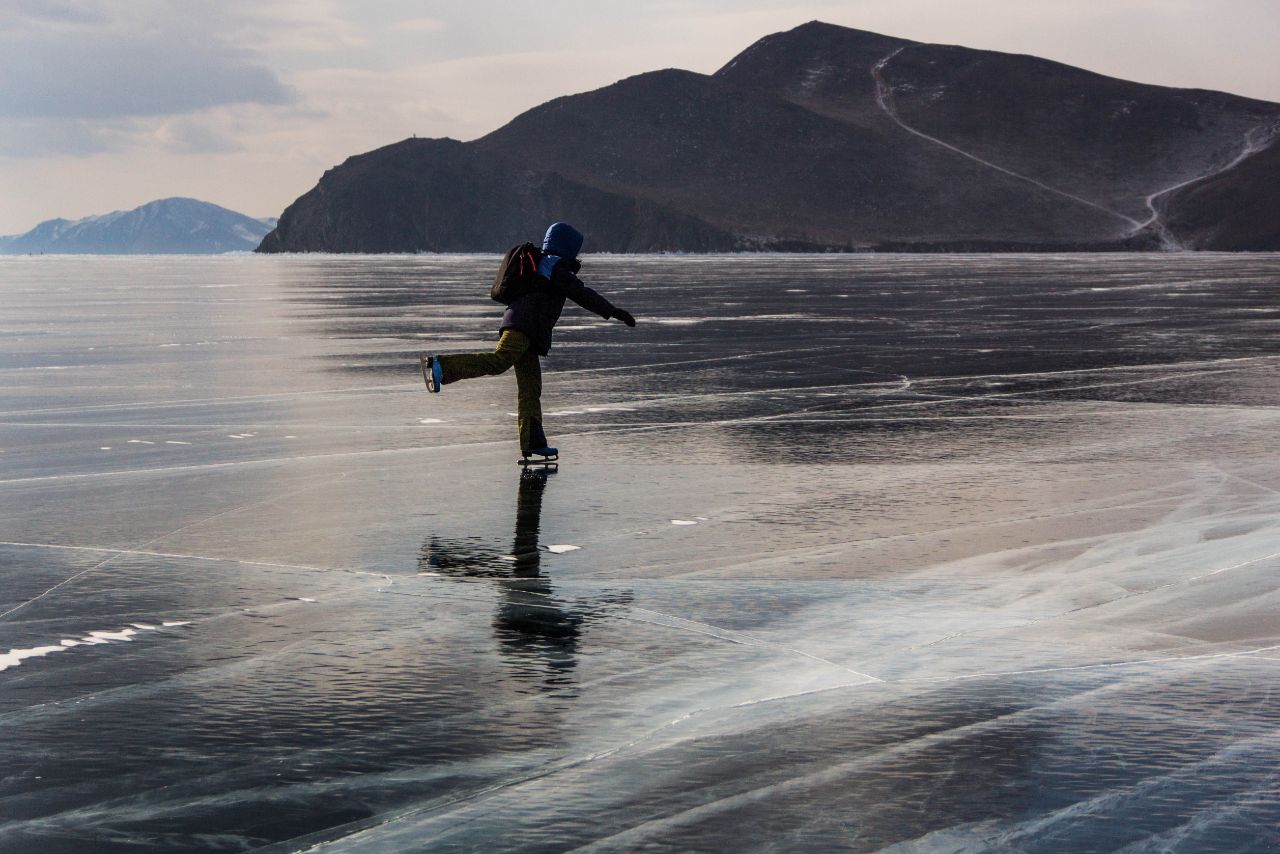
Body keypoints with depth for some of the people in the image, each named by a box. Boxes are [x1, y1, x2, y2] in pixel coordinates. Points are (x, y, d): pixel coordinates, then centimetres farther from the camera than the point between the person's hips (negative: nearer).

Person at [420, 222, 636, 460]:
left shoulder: (540, 264, 29)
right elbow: (581, 294, -8)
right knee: (498, 362, -28)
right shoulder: (556, 266, 0)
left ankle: (533, 443, 3)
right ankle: (441, 365, -37)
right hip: (523, 325, -10)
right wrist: (614, 312, -9)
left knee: (530, 388, 6)